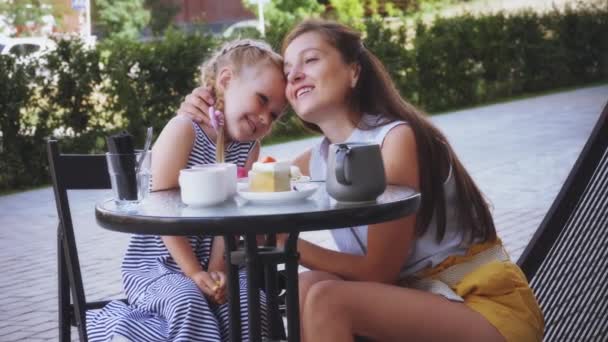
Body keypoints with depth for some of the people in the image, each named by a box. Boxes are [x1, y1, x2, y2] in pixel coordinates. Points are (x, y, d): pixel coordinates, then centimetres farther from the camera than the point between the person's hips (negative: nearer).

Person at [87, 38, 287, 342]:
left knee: (252, 304, -20)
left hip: (214, 266, 5)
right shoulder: (184, 130, -13)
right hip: (157, 264, -5)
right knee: (188, 303, -32)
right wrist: (195, 274, -18)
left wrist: (216, 270, -16)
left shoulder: (249, 147, 6)